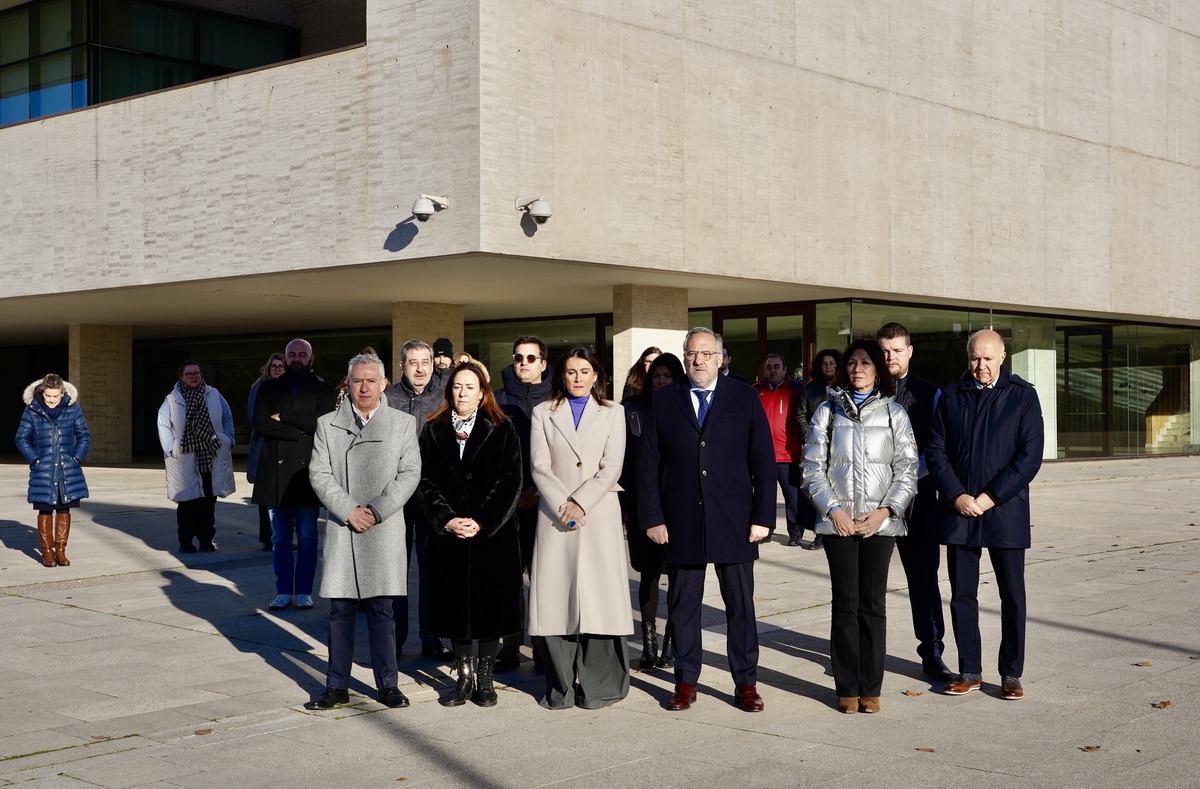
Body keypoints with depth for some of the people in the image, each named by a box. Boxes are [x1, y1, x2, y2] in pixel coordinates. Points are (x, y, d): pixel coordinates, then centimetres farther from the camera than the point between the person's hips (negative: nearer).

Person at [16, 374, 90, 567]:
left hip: (68, 469, 1)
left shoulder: (72, 408, 1)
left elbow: (84, 436, 8)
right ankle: (47, 551, 10)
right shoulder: (32, 410, -2)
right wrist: (35, 460, -6)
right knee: (45, 509, 1)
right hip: (43, 470, -1)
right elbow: (22, 438, 4)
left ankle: (60, 550, 14)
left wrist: (77, 458, -2)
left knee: (64, 508, 5)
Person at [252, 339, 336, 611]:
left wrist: (284, 417, -10)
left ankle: (304, 591, 9)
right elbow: (260, 424, -4)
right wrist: (301, 431, -10)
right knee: (280, 538, 6)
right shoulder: (269, 389, 11)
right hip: (275, 471, 2)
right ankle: (283, 591, 13)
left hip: (307, 471, -2)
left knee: (307, 538, 1)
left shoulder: (323, 390, 6)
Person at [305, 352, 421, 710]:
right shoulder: (327, 424, 8)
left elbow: (410, 473, 0)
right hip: (342, 529, 1)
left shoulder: (403, 423, 7)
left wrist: (377, 511, -9)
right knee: (340, 610, 4)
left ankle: (387, 684, 11)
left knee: (381, 609, 2)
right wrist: (349, 511, -10)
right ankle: (337, 686, 12)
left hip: (385, 530, -1)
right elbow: (319, 474, 2)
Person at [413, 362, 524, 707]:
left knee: (490, 604, 2)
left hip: (493, 534, -2)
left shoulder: (502, 430, 2)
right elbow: (425, 482, 3)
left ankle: (485, 677, 13)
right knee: (456, 604, 5)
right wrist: (446, 520, -11)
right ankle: (464, 676, 17)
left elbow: (510, 481, -5)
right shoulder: (433, 431, 9)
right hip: (447, 536, 2)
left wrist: (482, 522, -14)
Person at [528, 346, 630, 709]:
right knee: (555, 598, -2)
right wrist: (563, 507, -11)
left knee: (598, 596, -5)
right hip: (555, 517, 1)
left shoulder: (612, 413, 11)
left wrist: (580, 503, -11)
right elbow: (540, 467, 2)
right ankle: (561, 687, 6)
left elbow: (612, 468, 0)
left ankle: (598, 686, 3)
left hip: (599, 516, -1)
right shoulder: (543, 413, 12)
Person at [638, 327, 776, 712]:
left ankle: (746, 682, 14)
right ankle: (685, 681, 17)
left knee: (741, 604, 4)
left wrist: (763, 516, -5)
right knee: (682, 605, 6)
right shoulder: (663, 400, 5)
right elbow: (648, 463, 4)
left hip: (734, 521, 0)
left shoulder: (745, 398, 4)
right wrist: (652, 518, -3)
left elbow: (763, 461, 2)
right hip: (680, 522, 1)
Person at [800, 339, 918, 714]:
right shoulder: (828, 411, 6)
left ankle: (871, 688, 9)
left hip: (881, 523, 0)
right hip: (838, 522, 0)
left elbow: (907, 470, 3)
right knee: (845, 603, 2)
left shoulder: (893, 413, 6)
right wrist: (833, 509, -7)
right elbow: (812, 467, 4)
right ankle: (846, 687, 9)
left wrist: (885, 510, -9)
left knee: (873, 604, 3)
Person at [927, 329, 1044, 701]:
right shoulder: (951, 396, 7)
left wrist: (991, 497, -12)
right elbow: (935, 451, 5)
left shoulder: (1022, 395, -1)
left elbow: (1030, 455, -7)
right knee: (962, 595, 7)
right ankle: (970, 671, 17)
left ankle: (1011, 673, 13)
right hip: (958, 509, 3)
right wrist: (957, 496, -8)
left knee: (1012, 596, 3)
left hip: (1005, 511, -2)